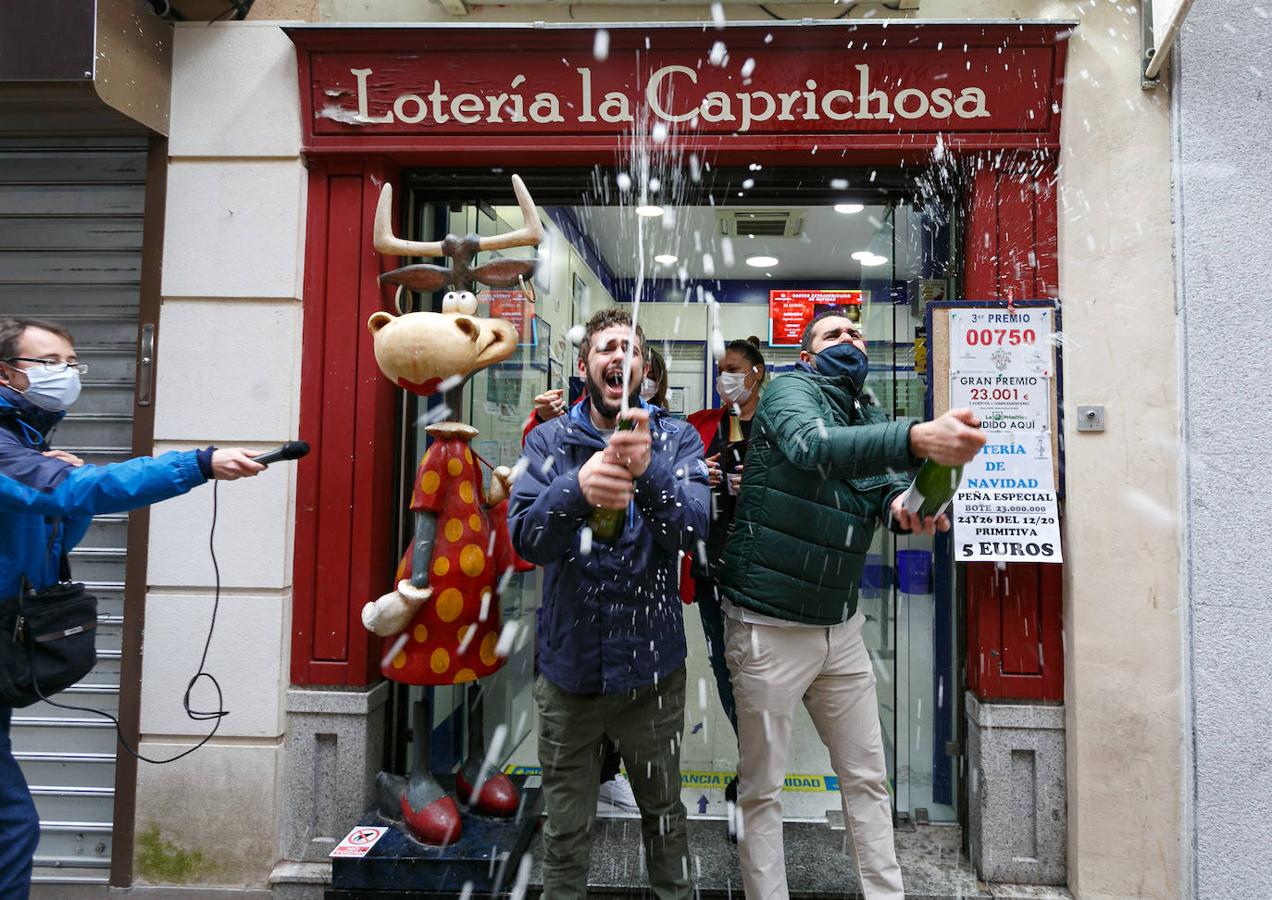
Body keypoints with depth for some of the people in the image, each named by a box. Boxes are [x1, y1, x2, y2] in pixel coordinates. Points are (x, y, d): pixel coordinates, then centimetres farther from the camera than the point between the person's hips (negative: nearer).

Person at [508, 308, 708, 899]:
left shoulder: (675, 439, -5)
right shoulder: (548, 440, -3)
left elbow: (691, 530, -20)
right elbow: (526, 539, -17)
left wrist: (649, 469, -41)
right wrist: (577, 489, -39)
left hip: (651, 667, 0)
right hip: (569, 666, 0)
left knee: (665, 817, 20)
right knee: (565, 835, 15)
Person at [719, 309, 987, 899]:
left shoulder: (871, 416, 13)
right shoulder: (790, 391, -9)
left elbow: (888, 487, -2)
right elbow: (812, 446, -33)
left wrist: (903, 506, -27)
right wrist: (916, 438, -48)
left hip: (840, 624, 7)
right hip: (770, 625, -7)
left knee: (867, 777, 16)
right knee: (762, 788, 6)